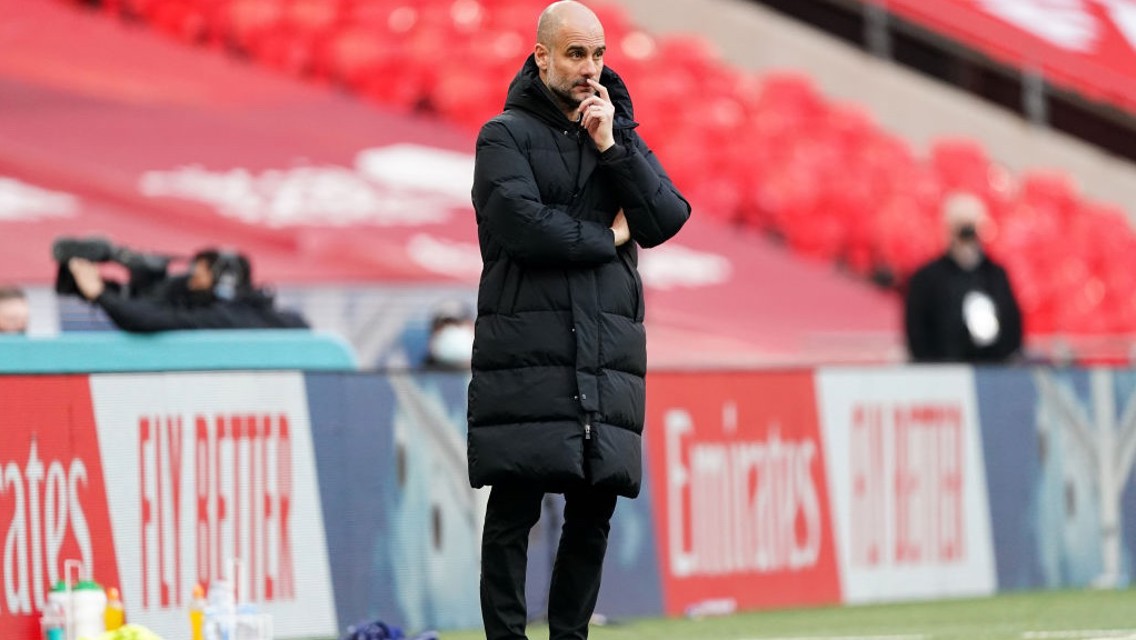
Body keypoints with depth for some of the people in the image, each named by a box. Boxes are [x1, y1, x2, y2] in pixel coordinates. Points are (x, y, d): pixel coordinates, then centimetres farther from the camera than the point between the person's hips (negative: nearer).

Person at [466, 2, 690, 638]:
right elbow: (522, 224, -13)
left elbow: (668, 220, 4)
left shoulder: (622, 135, 17)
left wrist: (610, 147, -5)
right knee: (515, 508, -6)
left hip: (607, 357, 5)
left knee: (593, 513, 4)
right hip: (527, 356, -5)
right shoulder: (506, 136, 2)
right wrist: (607, 238, -1)